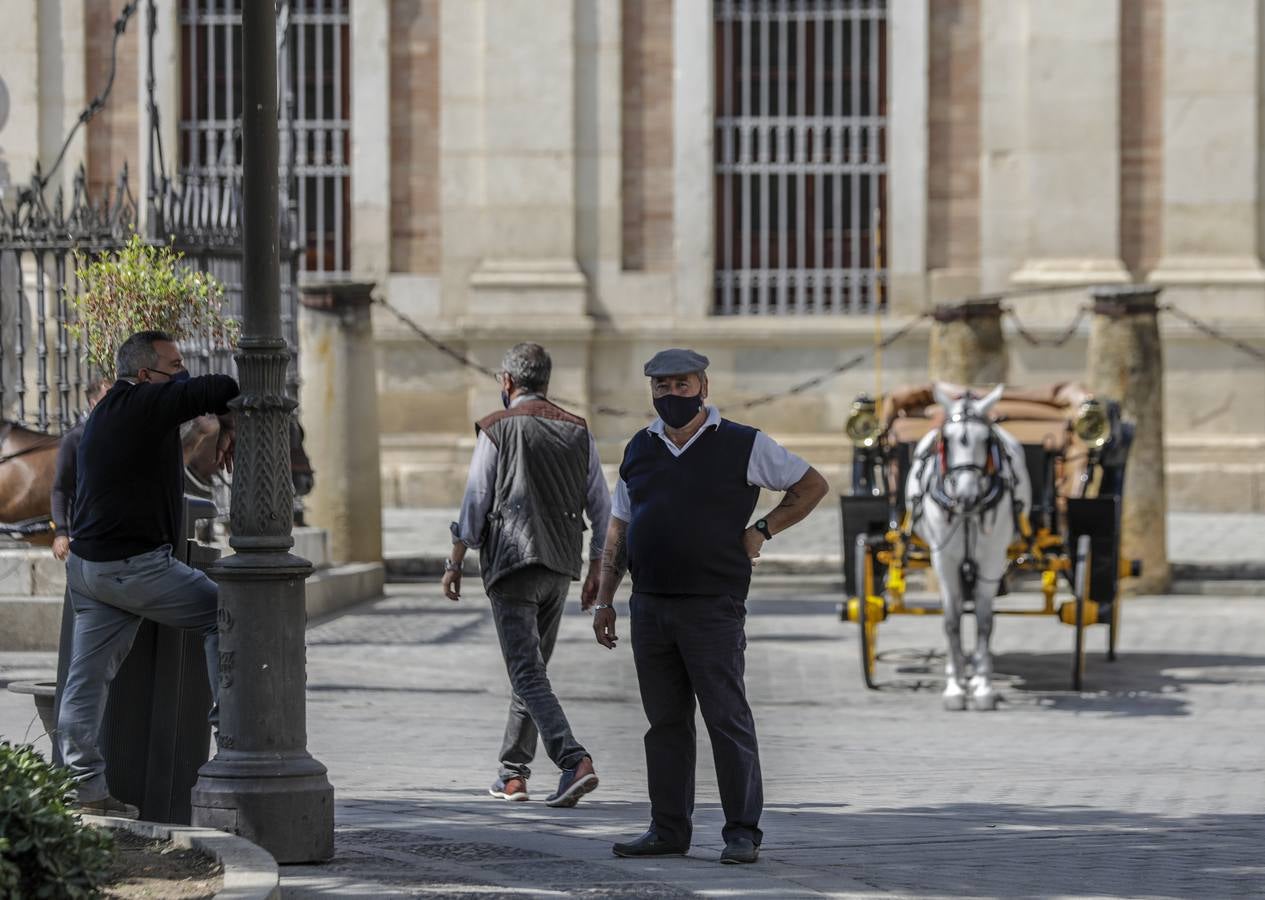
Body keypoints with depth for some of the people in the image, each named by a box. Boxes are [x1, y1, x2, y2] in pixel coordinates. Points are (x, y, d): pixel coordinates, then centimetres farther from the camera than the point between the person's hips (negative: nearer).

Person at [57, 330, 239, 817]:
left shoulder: (107, 410, 17)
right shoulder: (145, 403, -13)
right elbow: (221, 388, -21)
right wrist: (228, 425, -1)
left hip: (87, 564, 9)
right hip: (135, 566, -9)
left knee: (87, 679, 6)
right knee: (221, 612, 8)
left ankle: (85, 787, 6)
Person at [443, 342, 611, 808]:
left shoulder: (497, 429, -4)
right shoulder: (577, 431, 10)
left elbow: (474, 501, -5)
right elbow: (601, 506, 9)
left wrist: (455, 562, 4)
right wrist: (596, 571, 16)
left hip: (511, 560, -5)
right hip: (560, 567, 5)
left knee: (528, 673, -10)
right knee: (532, 666, 17)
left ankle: (574, 761, -26)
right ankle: (514, 772, 20)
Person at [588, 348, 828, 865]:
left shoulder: (742, 445, -1)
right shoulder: (639, 450, 13)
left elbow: (812, 485, 6)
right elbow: (618, 530, 17)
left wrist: (763, 531, -2)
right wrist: (604, 600, 12)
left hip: (713, 608, -5)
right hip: (650, 606, 5)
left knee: (727, 720, -5)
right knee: (665, 722, 8)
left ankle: (742, 832, -1)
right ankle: (669, 830, 14)